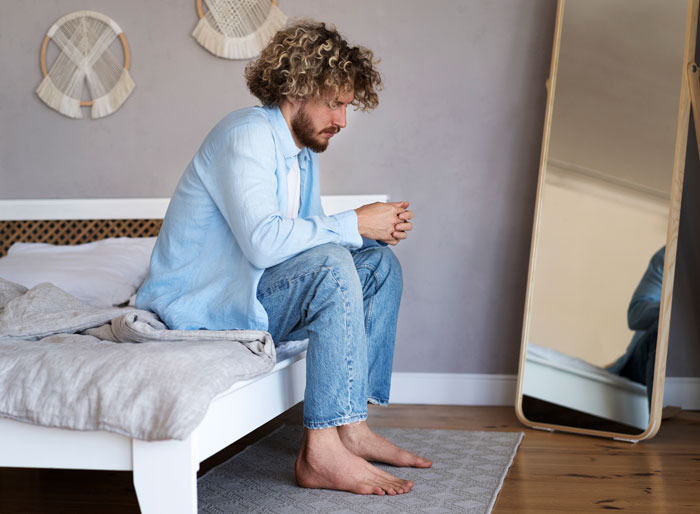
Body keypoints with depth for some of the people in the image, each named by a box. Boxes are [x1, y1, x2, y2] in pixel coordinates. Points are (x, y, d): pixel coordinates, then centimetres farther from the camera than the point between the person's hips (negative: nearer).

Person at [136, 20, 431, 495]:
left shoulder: (303, 150, 14)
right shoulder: (247, 134, -18)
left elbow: (311, 235, 14)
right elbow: (263, 240, -31)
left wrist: (378, 229, -5)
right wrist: (355, 225, -23)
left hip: (247, 286, 10)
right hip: (200, 301, -10)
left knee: (379, 262, 4)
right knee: (332, 267, -29)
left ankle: (352, 426, -2)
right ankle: (322, 451, -28)